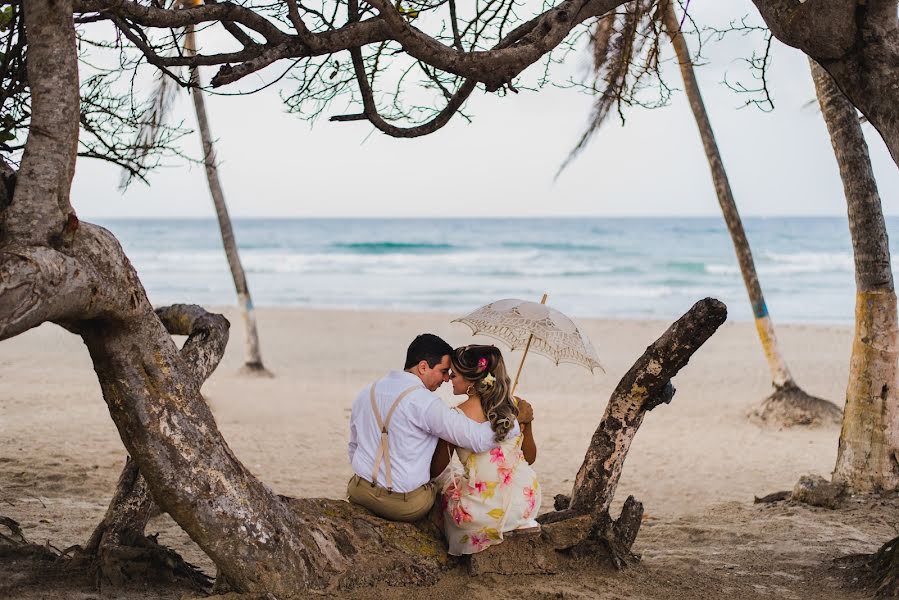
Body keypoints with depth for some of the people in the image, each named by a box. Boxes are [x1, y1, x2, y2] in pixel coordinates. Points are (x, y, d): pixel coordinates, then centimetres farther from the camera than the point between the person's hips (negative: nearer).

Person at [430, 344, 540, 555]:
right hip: (528, 501, 5)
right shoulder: (517, 407, -3)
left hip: (487, 512, -5)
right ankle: (520, 523, 28)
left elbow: (436, 470, -4)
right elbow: (530, 457, 10)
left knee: (448, 475, 27)